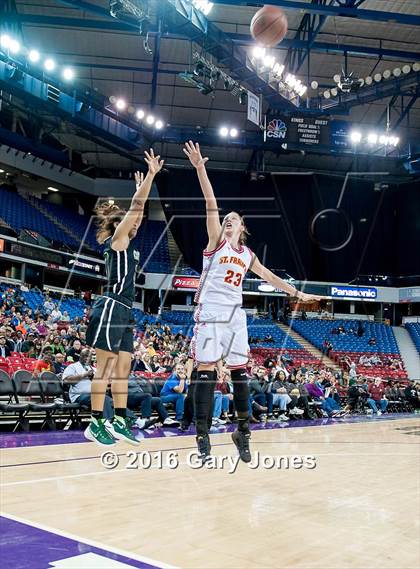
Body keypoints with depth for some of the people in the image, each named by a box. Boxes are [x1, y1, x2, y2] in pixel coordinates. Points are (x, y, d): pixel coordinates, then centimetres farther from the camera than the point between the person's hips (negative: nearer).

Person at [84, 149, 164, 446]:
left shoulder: (127, 242, 17)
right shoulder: (116, 239, -4)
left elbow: (138, 210, 28)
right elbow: (136, 207, -9)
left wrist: (143, 185, 33)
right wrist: (151, 174, -6)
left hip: (125, 310, 9)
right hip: (111, 307, -9)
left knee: (123, 367, 8)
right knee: (106, 366, -6)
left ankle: (120, 422, 12)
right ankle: (96, 424, 0)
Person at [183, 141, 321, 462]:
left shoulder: (247, 255, 17)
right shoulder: (216, 239, 6)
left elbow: (271, 277, 28)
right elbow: (211, 203, -7)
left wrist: (298, 294, 31)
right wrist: (200, 168, -18)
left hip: (235, 315, 4)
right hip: (210, 312, -4)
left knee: (240, 370, 3)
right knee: (206, 370, -7)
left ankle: (243, 432, 12)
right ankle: (202, 434, -2)